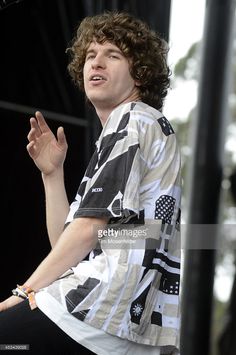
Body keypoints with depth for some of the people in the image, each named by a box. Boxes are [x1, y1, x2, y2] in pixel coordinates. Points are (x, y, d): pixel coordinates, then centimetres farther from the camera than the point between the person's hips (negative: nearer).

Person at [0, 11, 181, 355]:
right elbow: (67, 243, 20)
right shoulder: (117, 134, 29)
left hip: (115, 293, -10)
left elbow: (88, 229, -10)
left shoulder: (134, 121, 0)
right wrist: (52, 172, 12)